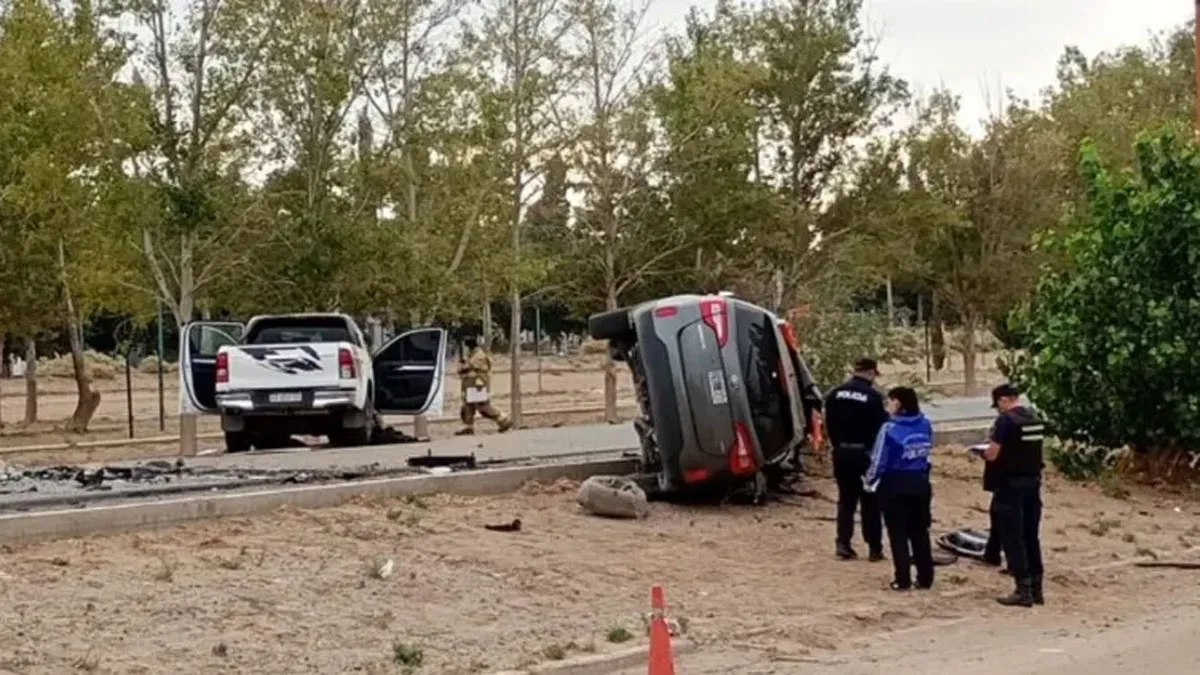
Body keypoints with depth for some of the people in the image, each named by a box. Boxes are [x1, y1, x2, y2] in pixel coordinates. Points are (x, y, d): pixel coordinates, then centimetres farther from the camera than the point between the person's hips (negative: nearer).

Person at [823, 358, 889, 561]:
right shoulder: (873, 396, -13)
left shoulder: (835, 394, 2)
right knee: (870, 502, 5)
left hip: (842, 452, 4)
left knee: (846, 499, 12)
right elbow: (881, 427, -10)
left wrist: (838, 445, 15)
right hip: (866, 452, -4)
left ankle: (843, 545, 7)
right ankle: (875, 548, 8)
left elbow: (829, 426, 6)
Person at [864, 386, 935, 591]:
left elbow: (879, 460, -12)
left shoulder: (890, 429, -18)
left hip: (895, 484, -5)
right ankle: (925, 578, 17)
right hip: (920, 482, 5)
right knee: (919, 531, 14)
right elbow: (927, 449, 11)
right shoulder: (925, 424, -1)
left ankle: (903, 579, 6)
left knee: (898, 533, 5)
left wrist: (869, 481, 3)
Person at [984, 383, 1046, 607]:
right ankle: (1036, 589, 18)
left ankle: (1023, 590, 0)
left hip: (1012, 483, -8)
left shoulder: (1006, 420, -15)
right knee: (1031, 536, 13)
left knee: (1012, 538, 0)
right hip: (1033, 480, 8)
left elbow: (992, 455, -18)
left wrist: (984, 452, 4)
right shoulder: (1035, 418, 9)